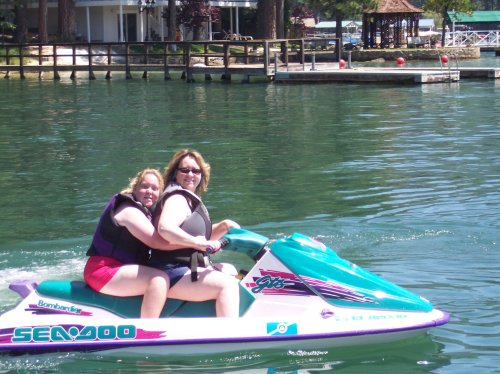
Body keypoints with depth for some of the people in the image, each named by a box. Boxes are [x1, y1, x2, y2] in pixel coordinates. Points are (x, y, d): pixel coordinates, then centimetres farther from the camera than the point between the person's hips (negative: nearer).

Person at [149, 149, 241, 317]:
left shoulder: (192, 200, 18)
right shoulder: (177, 198, -12)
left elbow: (202, 236, 23)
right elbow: (165, 228, -32)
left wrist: (223, 226, 6)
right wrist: (198, 243, -35)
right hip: (172, 273, -11)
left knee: (230, 270, 25)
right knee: (228, 284, -23)